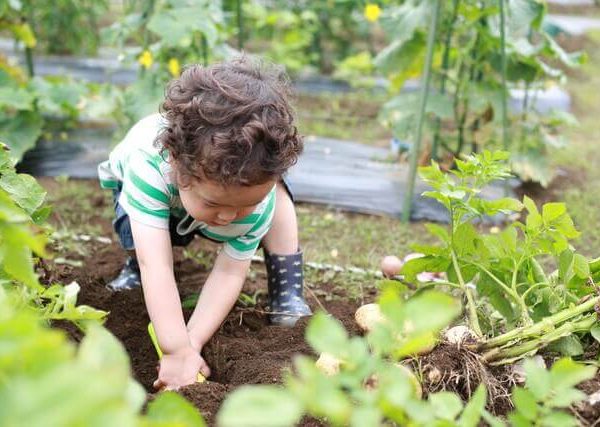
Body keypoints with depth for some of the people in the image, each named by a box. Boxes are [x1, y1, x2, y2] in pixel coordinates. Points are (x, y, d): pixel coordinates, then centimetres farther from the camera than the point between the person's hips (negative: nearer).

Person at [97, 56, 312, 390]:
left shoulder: (259, 190, -39)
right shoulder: (148, 164, -49)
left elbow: (230, 272, -33)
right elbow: (156, 265, -52)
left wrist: (192, 343, -42)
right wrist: (177, 352, -55)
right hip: (142, 189, -1)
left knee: (279, 198, -20)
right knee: (136, 239, -31)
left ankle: (287, 300, -8)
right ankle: (135, 268, 5)